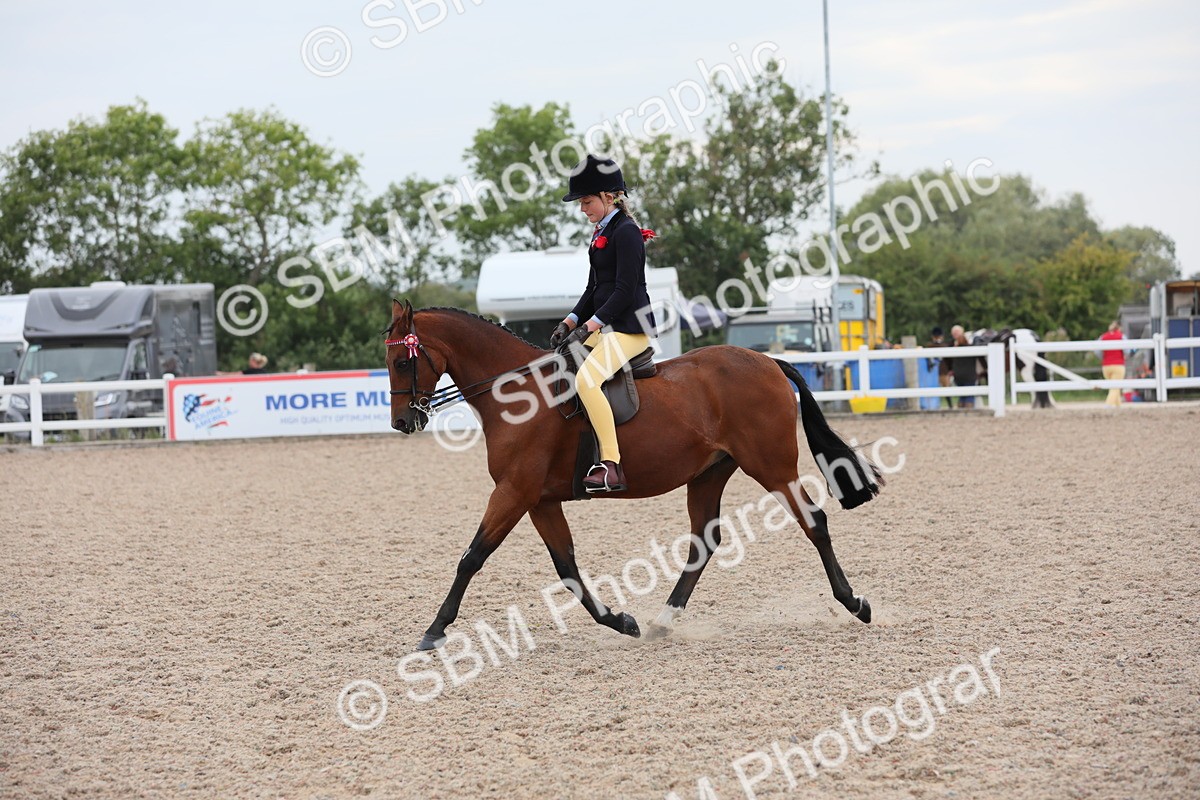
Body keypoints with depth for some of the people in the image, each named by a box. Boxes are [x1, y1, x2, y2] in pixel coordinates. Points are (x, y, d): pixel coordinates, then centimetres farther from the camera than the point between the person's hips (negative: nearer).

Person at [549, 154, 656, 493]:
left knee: (586, 379, -30)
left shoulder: (626, 233, -13)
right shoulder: (602, 233, 17)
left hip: (629, 327, -11)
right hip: (606, 326, 11)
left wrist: (589, 326, -19)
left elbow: (625, 290, -18)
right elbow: (594, 289, 20)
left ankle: (612, 466, -34)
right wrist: (570, 323, 7)